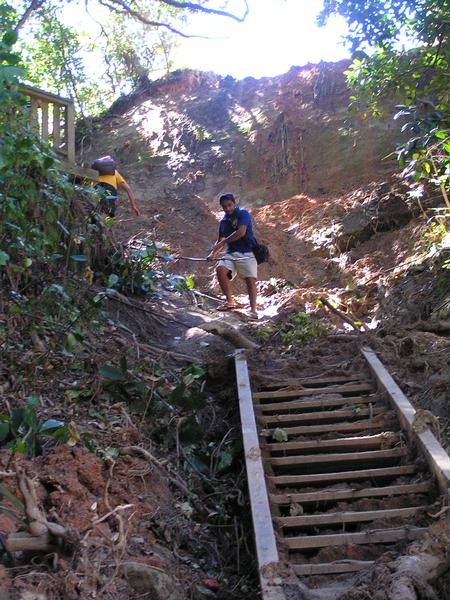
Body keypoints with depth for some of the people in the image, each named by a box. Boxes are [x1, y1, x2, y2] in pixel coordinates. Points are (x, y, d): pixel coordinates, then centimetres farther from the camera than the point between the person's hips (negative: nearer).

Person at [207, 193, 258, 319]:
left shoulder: (243, 214, -2)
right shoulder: (223, 222, 16)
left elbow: (241, 232, -16)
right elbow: (220, 241, 22)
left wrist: (223, 242, -10)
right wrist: (213, 253, 4)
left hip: (246, 252, -5)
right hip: (231, 253, 5)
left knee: (251, 279, -16)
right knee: (220, 269, -22)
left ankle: (253, 309, -9)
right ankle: (230, 301, -10)